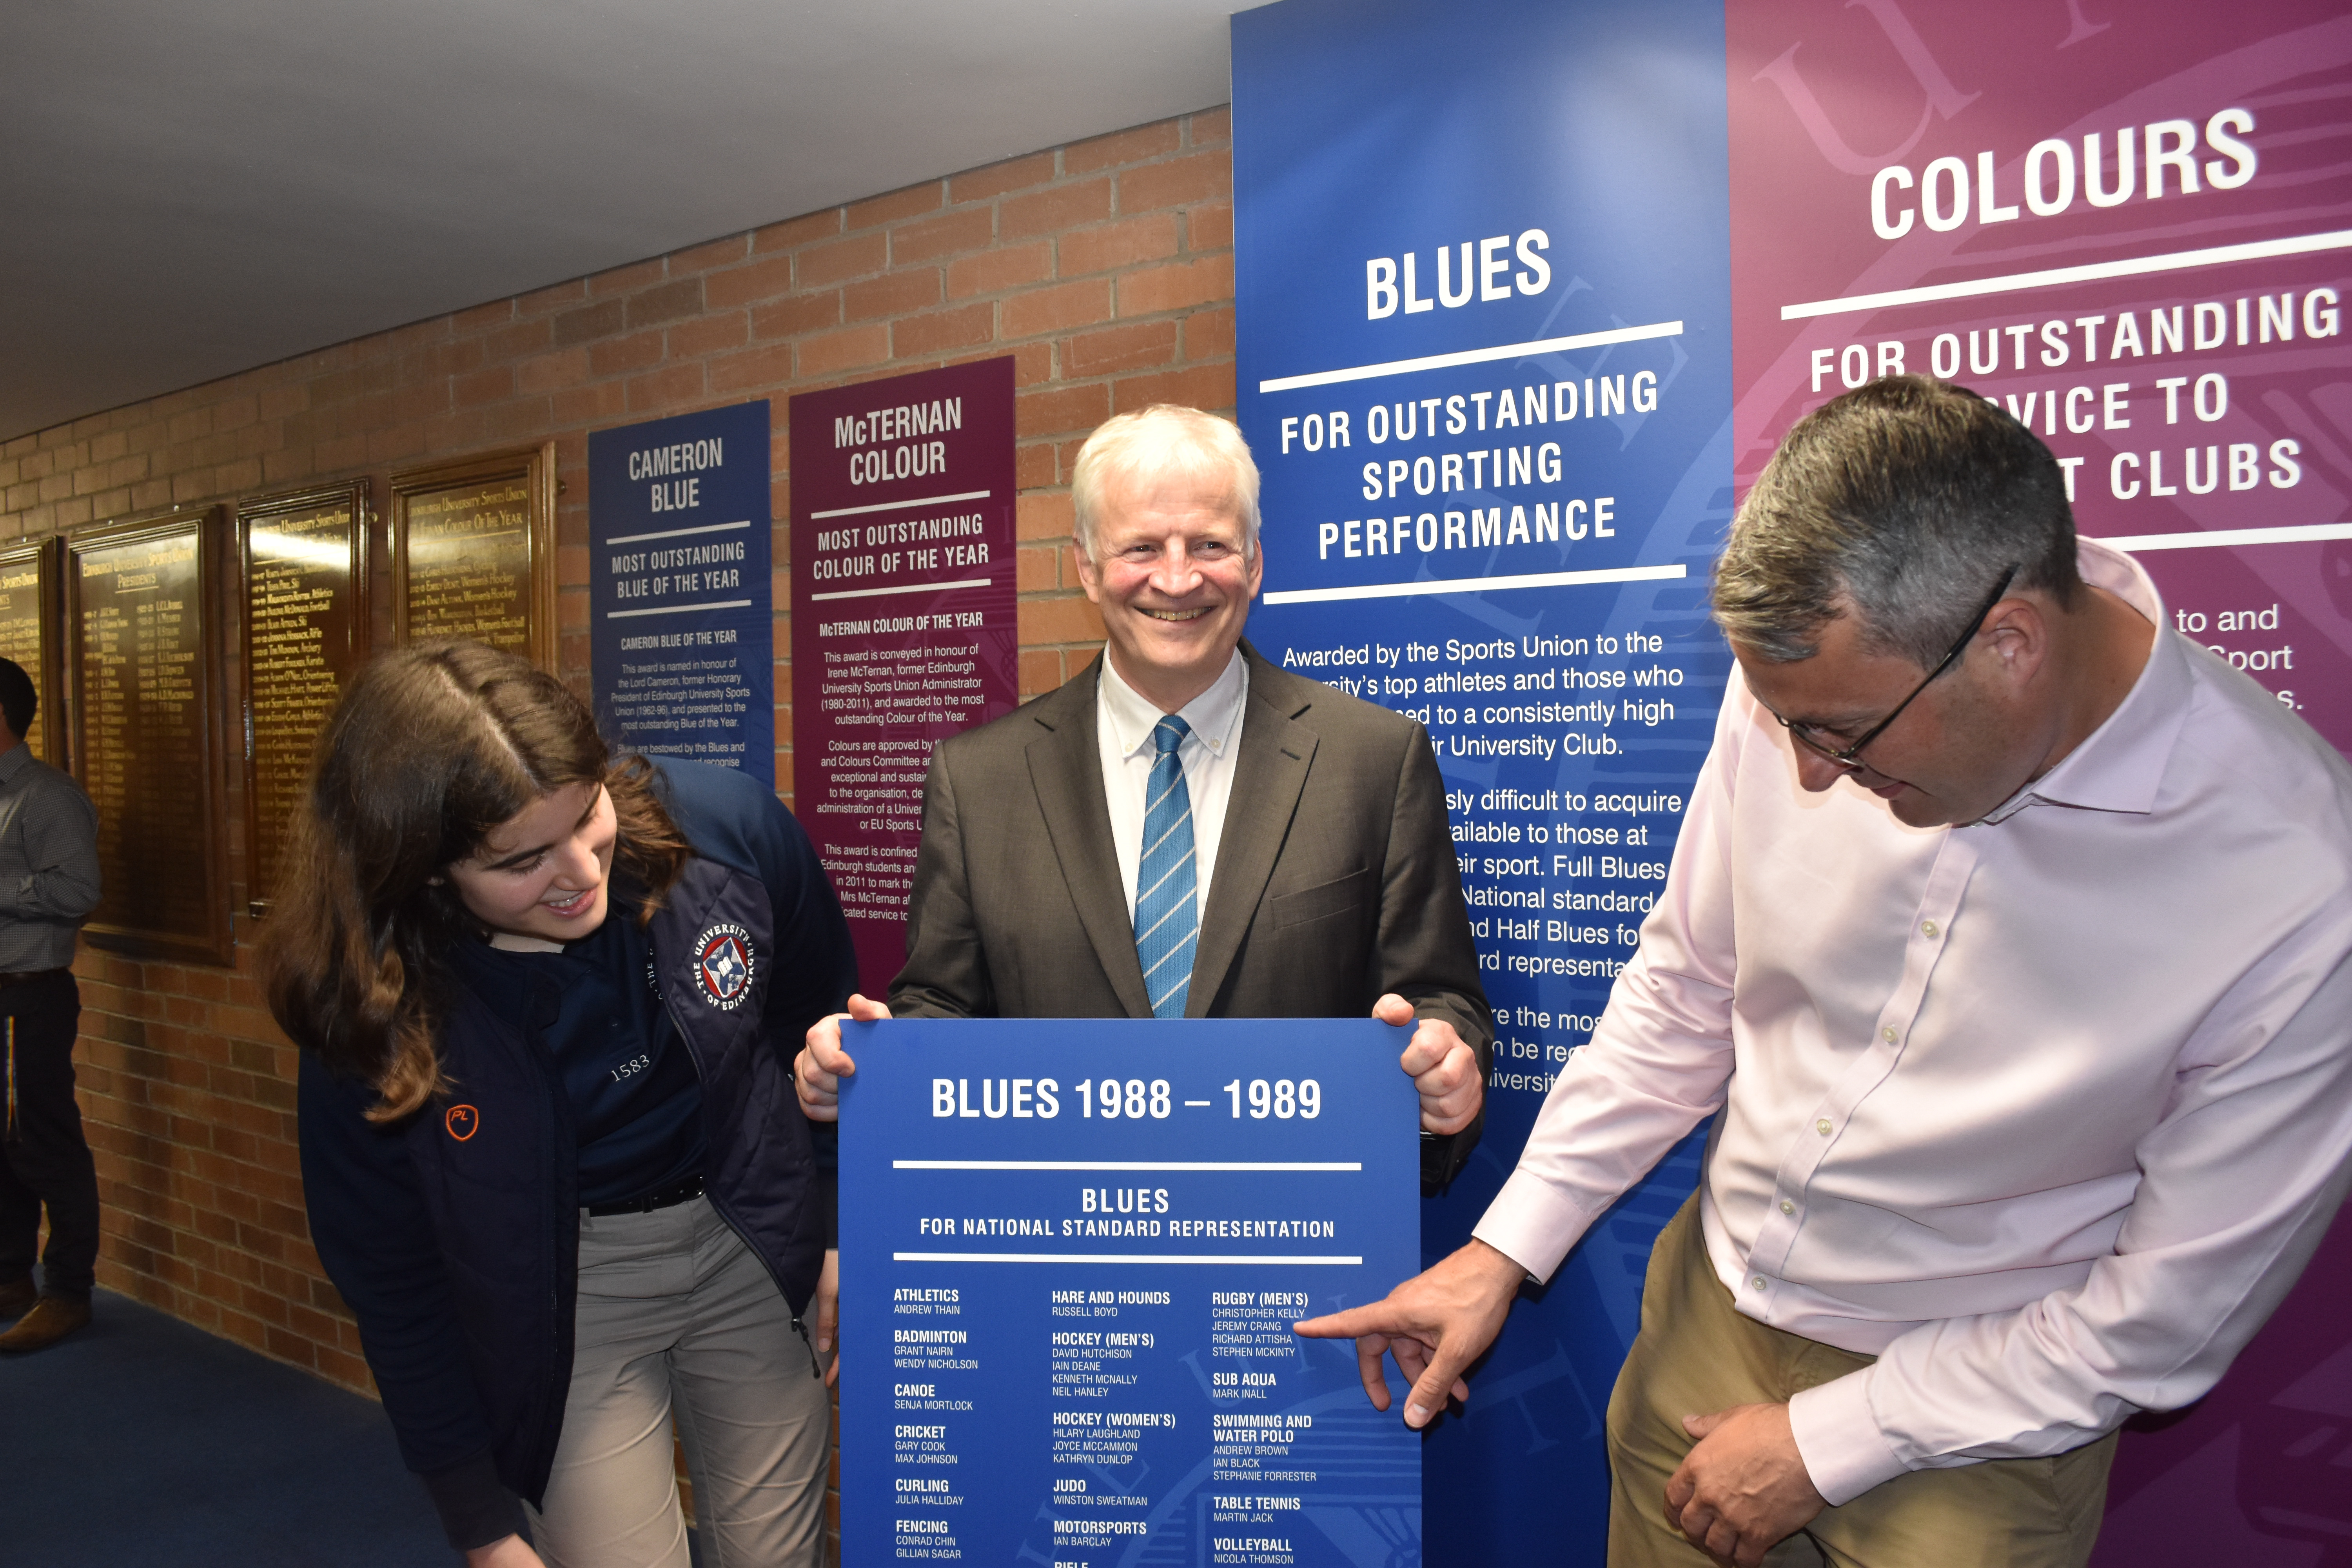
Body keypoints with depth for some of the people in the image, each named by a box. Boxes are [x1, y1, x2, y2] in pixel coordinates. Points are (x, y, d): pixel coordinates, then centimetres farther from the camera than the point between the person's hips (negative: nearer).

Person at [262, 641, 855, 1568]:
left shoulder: (728, 831, -21)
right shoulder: (373, 1009, -20)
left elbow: (821, 1030, -2)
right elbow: (395, 1288, -7)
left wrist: (848, 1234, 1)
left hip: (756, 1256, 2)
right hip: (563, 1298, -1)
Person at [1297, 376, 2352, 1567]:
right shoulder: (1809, 674, -16)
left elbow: (2171, 1312, -15)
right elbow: (1685, 993, -2)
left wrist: (1823, 1444, -11)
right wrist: (1505, 1248, -3)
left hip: (1974, 1410, -3)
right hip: (1707, 1307, 4)